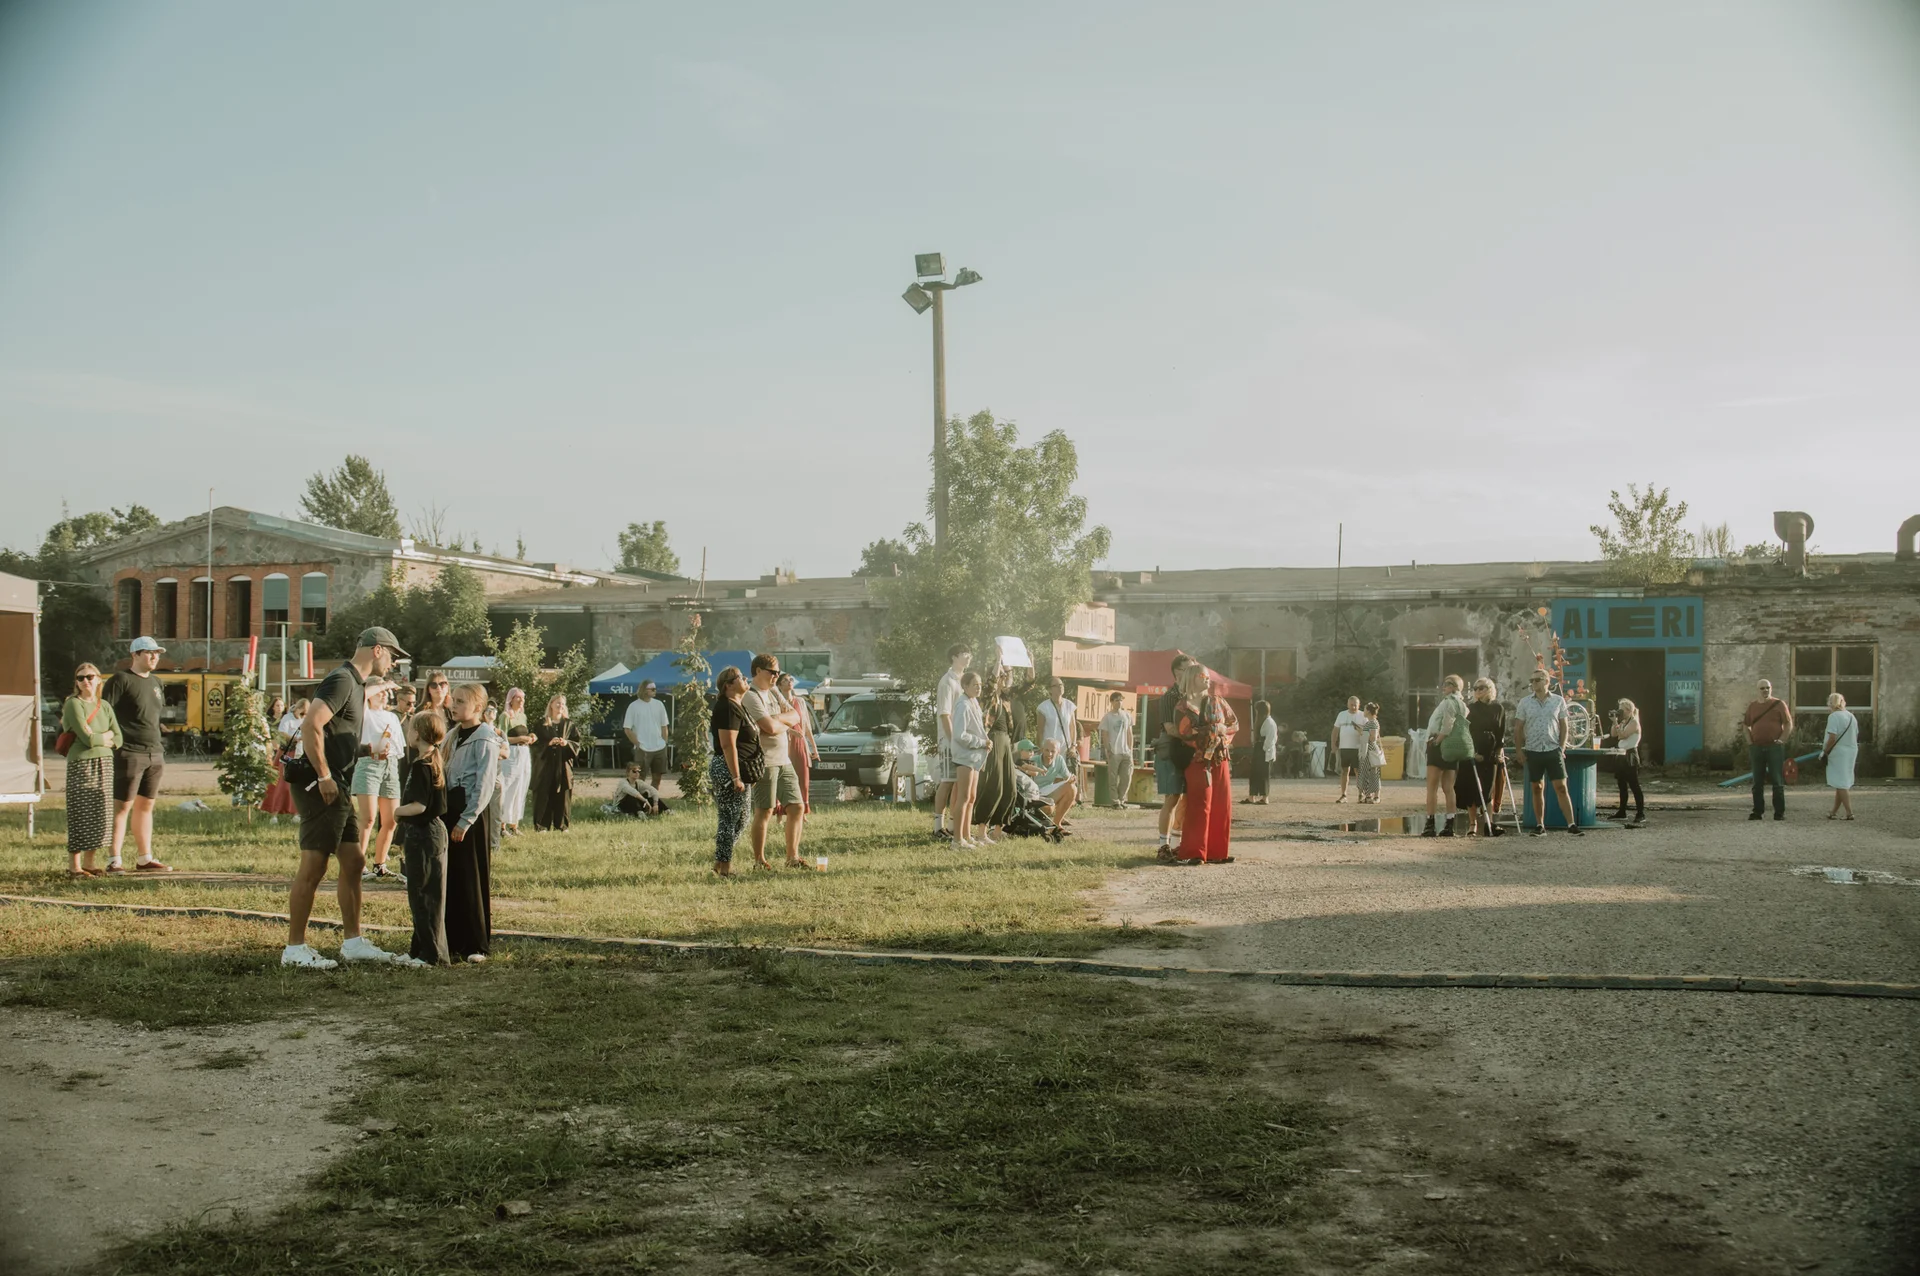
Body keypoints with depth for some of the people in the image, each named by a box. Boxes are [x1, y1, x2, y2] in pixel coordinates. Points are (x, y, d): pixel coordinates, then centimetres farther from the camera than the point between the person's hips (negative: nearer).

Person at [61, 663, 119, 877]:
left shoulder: (105, 706, 13)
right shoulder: (73, 704, -6)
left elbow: (118, 738, 7)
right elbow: (87, 739, -15)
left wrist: (99, 737, -9)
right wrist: (107, 736, 1)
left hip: (104, 764, 6)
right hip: (81, 765, -6)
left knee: (99, 815, 6)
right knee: (80, 815, -6)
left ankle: (88, 863, 14)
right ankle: (74, 865, 1)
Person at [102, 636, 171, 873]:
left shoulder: (155, 682, 18)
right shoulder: (121, 680, -7)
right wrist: (112, 741, -17)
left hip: (154, 754, 8)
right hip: (129, 753, -8)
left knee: (145, 806, 11)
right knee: (122, 806, -5)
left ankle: (145, 858, 17)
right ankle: (113, 860, -3)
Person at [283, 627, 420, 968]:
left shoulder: (356, 685, 20)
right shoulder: (341, 681, -12)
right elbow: (311, 726, -24)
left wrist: (367, 750, 11)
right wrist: (324, 777, -21)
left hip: (338, 788, 10)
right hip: (320, 787, -10)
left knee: (353, 863, 11)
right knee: (313, 867, -5)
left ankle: (353, 942, 16)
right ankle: (294, 948, 1)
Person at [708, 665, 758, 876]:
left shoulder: (737, 706, 17)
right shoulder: (728, 708, -17)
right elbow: (728, 744, -23)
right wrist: (736, 777, -25)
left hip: (738, 770, 11)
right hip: (728, 770, -11)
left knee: (740, 820, 15)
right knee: (730, 819, -5)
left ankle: (720, 862, 21)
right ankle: (724, 866, 2)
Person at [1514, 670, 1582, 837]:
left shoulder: (1558, 701, 4)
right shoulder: (1525, 702, 5)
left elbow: (1564, 726, 7)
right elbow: (1518, 728, 8)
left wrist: (1562, 747, -2)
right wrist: (1519, 749, 2)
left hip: (1553, 750, -1)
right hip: (1533, 751, 1)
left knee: (1561, 787, -6)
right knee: (1537, 789, 6)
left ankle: (1571, 824, -7)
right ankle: (1540, 826, 11)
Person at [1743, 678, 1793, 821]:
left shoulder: (1779, 704, 2)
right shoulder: (1752, 706, 12)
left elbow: (1789, 724, 0)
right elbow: (1747, 725, 19)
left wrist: (1781, 740, -10)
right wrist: (1749, 741, 5)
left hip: (1774, 747, -3)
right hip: (1756, 747, 3)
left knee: (1777, 780, -3)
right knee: (1757, 781, 5)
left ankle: (1779, 812, 0)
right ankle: (1757, 811, 9)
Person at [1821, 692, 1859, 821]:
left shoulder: (1834, 716, -14)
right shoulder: (1851, 716, 12)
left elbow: (1832, 738, -20)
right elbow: (1856, 737, 16)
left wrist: (1825, 753, -12)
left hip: (1838, 753, -8)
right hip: (1852, 752, 8)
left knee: (1841, 784, -4)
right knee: (1842, 783, 15)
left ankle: (1849, 813, -8)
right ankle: (1834, 811, 22)